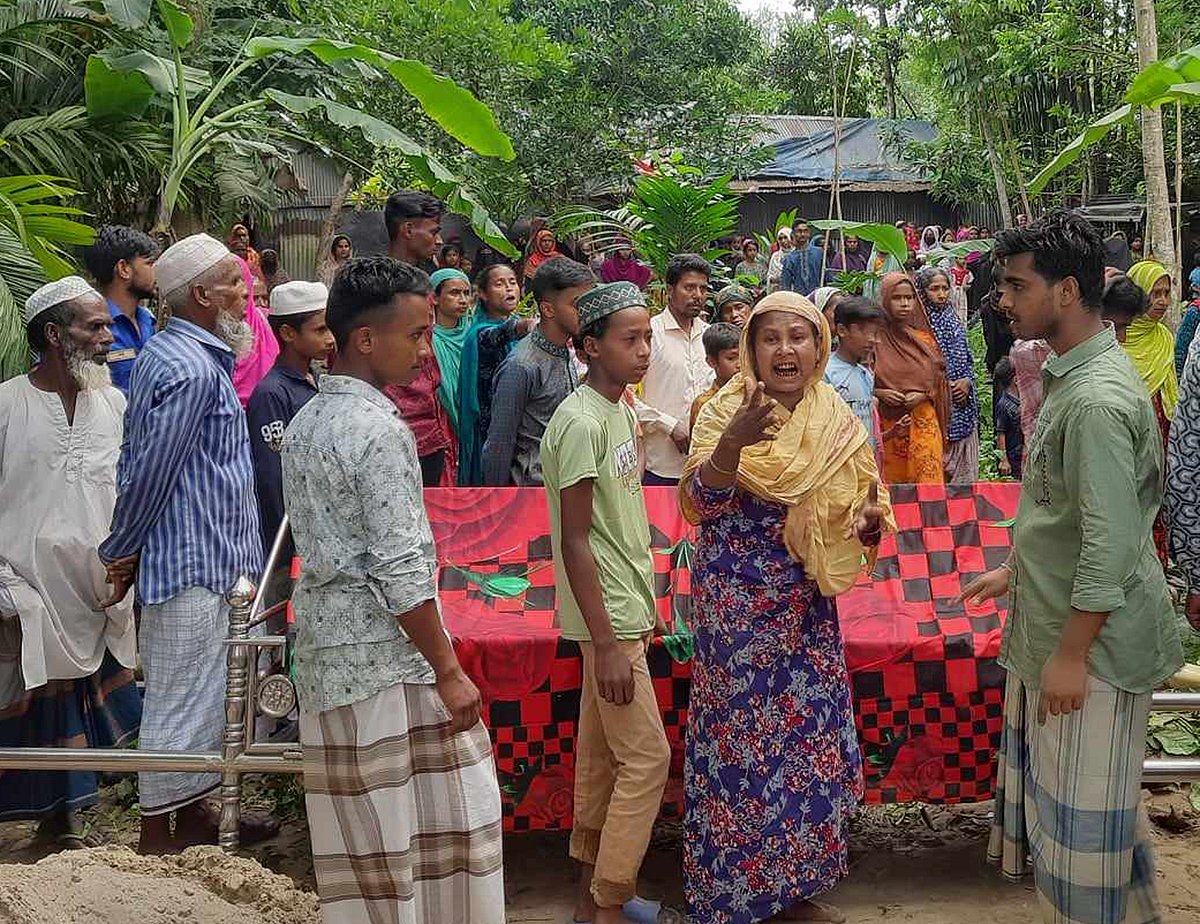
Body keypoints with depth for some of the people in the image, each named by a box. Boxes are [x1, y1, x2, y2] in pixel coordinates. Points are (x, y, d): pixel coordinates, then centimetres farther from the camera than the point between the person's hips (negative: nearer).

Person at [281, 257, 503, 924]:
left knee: (362, 839, 14)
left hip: (325, 647, 8)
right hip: (389, 656, -8)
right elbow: (400, 573, -20)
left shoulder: (303, 423, 10)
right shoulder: (380, 429, -16)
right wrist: (449, 672, -14)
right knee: (436, 822, 3)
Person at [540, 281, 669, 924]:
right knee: (647, 758, -4)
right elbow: (574, 541, -19)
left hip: (624, 610, 9)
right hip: (607, 617, -9)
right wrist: (607, 644, -20)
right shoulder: (579, 422, -18)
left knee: (601, 754, 15)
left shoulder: (619, 409, 10)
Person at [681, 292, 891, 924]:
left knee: (806, 733, 12)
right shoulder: (727, 411, -11)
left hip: (807, 604, 5)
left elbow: (856, 492, 16)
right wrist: (733, 440, -36)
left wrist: (871, 517, -7)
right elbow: (700, 504, -20)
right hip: (739, 604, -5)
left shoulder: (835, 416, 3)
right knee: (744, 732, 2)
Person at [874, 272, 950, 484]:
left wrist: (922, 395, -7)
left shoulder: (924, 339, 6)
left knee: (928, 483, -4)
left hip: (922, 421, 2)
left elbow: (938, 381, 11)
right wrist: (879, 393, -14)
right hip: (887, 426, -2)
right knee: (891, 487, 2)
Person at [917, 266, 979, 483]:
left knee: (964, 471, 7)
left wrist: (967, 381, -2)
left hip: (962, 404, 6)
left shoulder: (955, 321, 13)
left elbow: (969, 360, 18)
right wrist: (942, 386, -13)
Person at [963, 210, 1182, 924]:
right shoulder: (1074, 373, 8)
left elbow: (1111, 544, -26)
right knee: (1059, 791, 21)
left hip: (1091, 639, -10)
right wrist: (1016, 570, 24)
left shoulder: (1097, 398, -24)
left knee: (1086, 809, 4)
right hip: (1055, 622, 10)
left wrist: (1072, 654, -21)